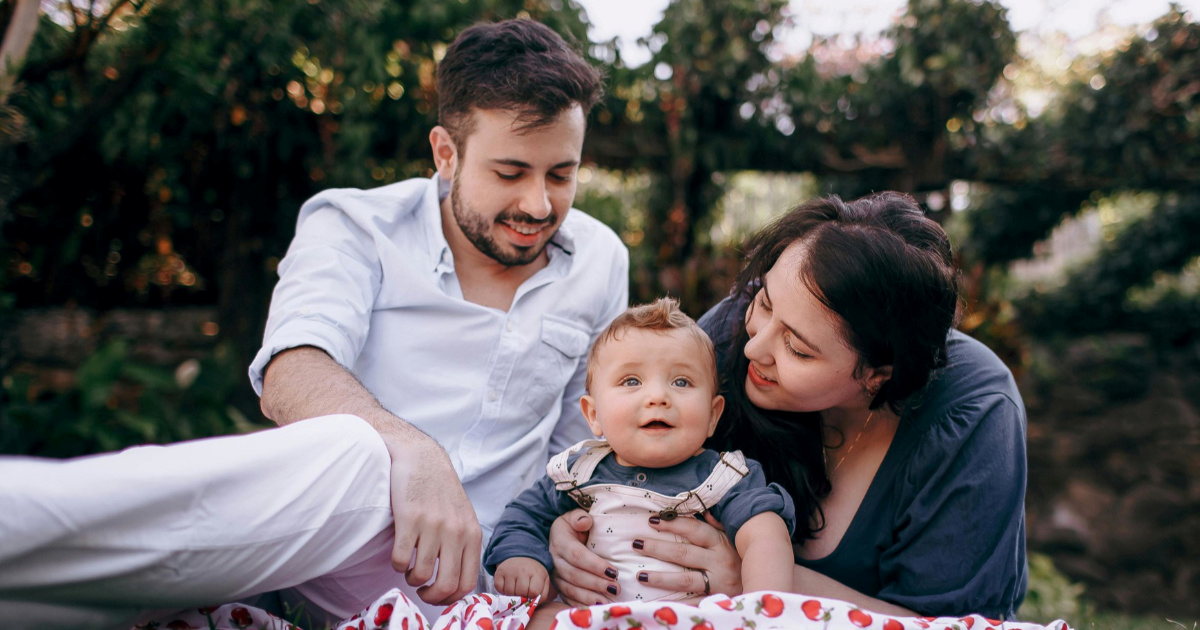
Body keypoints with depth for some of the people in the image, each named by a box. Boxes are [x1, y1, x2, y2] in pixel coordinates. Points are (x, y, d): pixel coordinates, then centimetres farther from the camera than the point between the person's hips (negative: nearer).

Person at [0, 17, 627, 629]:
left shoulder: (602, 262, 13)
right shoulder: (353, 225, 2)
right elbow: (292, 375, -17)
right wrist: (412, 449, -37)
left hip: (464, 576, 4)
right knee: (346, 448, -40)